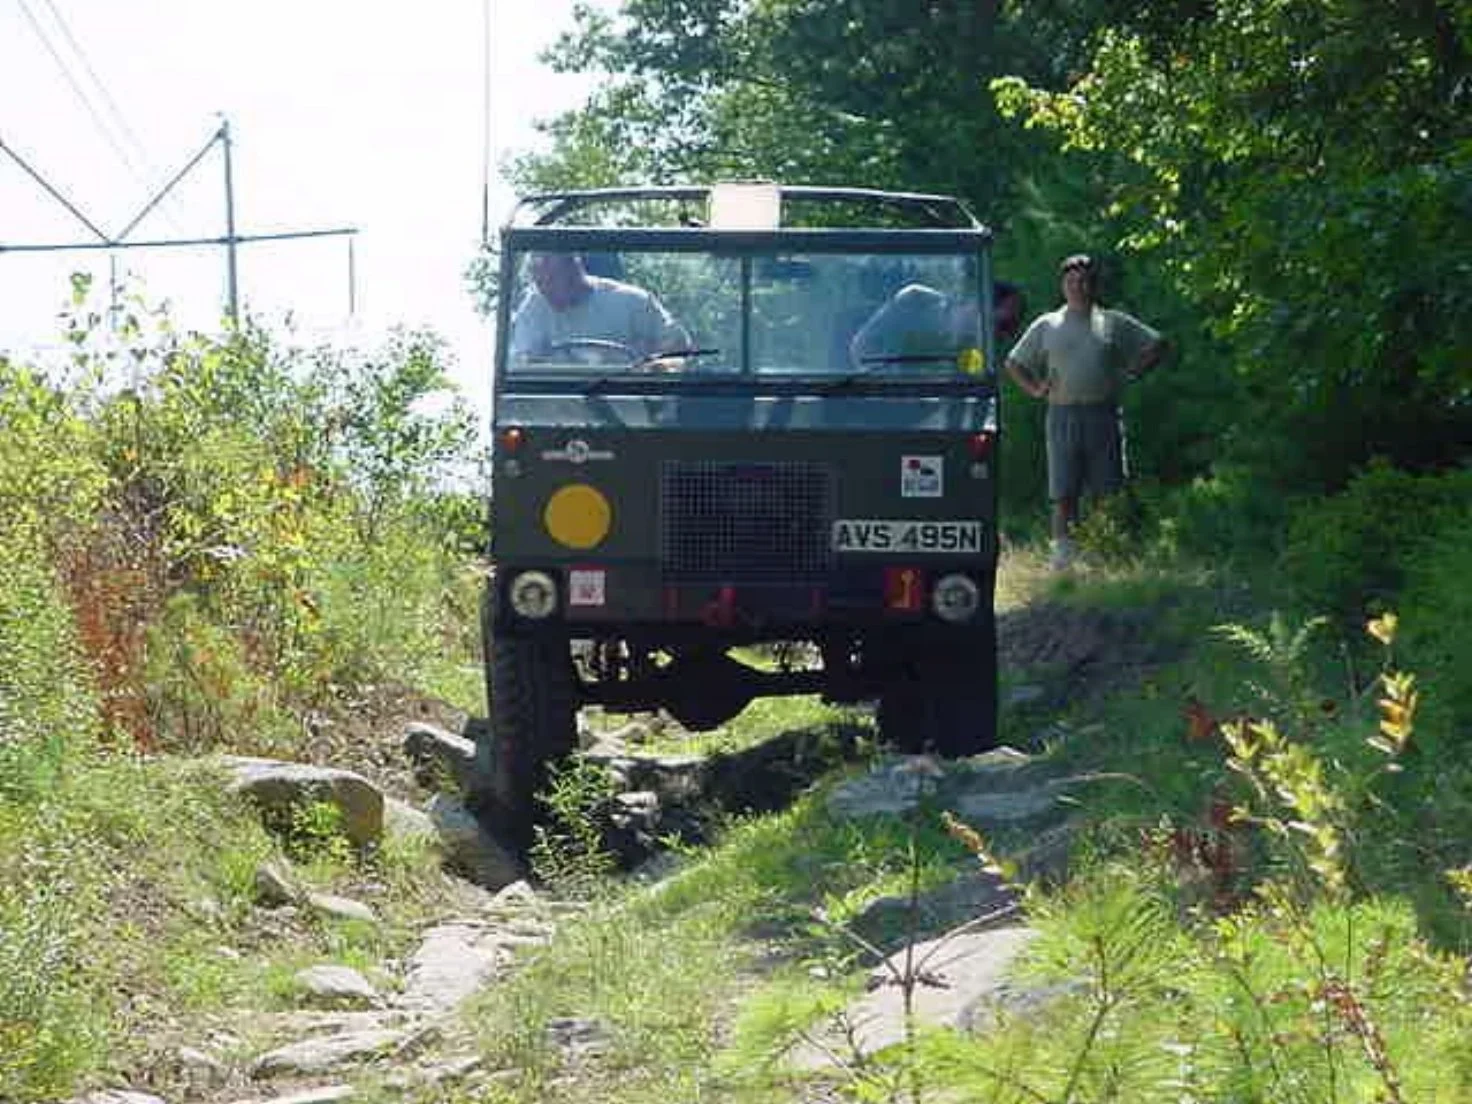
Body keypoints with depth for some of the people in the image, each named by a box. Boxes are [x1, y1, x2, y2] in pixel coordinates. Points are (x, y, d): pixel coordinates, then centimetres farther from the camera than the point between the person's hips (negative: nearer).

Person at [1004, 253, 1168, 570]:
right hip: (1063, 416, 0)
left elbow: (1157, 345, 16)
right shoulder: (1046, 326, 14)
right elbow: (1013, 363, 22)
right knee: (1063, 492, -6)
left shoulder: (1114, 323, 12)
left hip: (1103, 413, 0)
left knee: (1107, 490, -3)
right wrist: (1035, 389, 6)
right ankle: (1062, 550, -4)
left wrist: (1129, 374, 5)